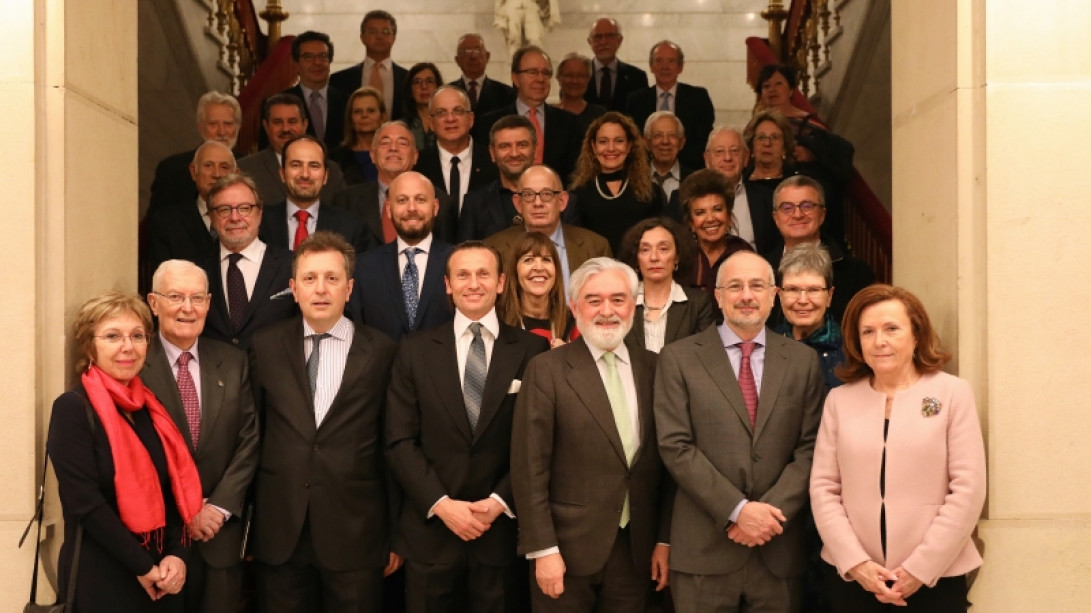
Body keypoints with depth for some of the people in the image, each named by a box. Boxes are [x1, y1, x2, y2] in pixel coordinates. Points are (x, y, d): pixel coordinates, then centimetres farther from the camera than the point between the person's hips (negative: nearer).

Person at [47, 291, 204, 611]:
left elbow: (174, 489, 7)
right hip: (100, 579, -6)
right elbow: (85, 503, -16)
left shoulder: (150, 406, 7)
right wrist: (142, 567, -13)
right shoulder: (72, 408, -10)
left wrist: (177, 555, -8)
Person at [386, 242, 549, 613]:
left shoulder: (531, 351, 1)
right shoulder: (415, 350, 3)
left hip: (503, 529, 0)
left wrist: (500, 502, -11)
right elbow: (400, 441, -1)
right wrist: (441, 503, -11)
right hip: (430, 528, 1)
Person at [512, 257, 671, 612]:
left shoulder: (653, 368, 5)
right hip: (568, 546, -3)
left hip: (637, 548, 4)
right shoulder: (547, 370, -7)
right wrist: (543, 549, -12)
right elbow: (530, 468, -9)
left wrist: (665, 539, 4)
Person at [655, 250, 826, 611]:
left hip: (779, 550, 2)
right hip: (704, 549, -2)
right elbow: (676, 447, -7)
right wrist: (737, 510, -14)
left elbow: (810, 448, 2)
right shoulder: (678, 358, -1)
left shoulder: (803, 360, 7)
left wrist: (772, 510, -11)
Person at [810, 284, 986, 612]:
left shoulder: (953, 392, -1)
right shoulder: (839, 399, 3)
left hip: (935, 576, -1)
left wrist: (921, 567, -10)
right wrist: (854, 561, -9)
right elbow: (823, 487, 1)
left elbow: (969, 487, -6)